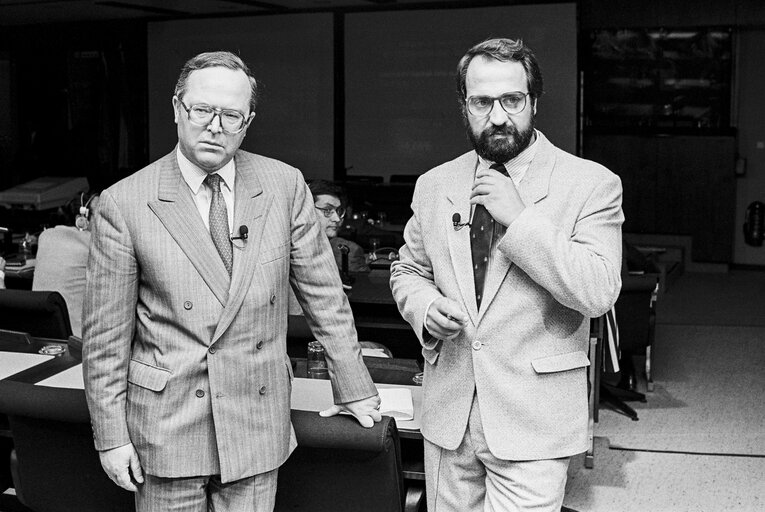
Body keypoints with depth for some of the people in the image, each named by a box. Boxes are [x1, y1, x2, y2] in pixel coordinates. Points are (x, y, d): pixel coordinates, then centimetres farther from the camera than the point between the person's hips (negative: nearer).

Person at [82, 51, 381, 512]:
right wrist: (111, 436, -3)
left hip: (259, 423, 2)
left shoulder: (285, 185, -2)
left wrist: (354, 390, 8)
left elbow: (324, 295, 4)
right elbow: (105, 334, -3)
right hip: (166, 422, -1)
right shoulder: (124, 204, -7)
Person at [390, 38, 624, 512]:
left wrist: (520, 218, -21)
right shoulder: (434, 186, 6)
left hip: (532, 424, -4)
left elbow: (599, 292, -17)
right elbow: (407, 270, 17)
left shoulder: (591, 184, -8)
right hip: (448, 415, 4)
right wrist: (424, 307, -5)